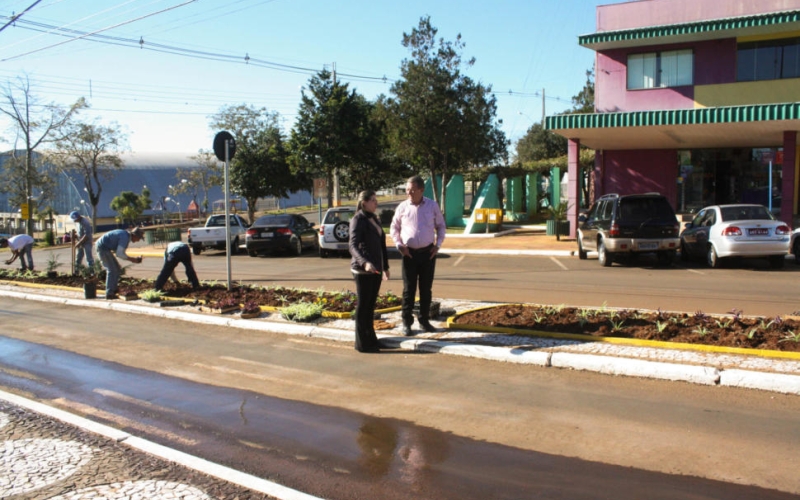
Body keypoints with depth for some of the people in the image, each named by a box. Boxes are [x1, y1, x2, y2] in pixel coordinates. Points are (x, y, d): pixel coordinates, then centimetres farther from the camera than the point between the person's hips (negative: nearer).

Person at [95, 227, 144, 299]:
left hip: (103, 248, 10)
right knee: (111, 270, -12)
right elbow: (119, 254, -28)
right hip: (102, 248, -10)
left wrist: (133, 259, 2)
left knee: (117, 269, 11)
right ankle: (109, 293, -12)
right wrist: (132, 259, -20)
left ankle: (113, 290, 16)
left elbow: (122, 252, 14)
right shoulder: (125, 237, -22)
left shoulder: (126, 235, 8)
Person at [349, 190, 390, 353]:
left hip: (375, 269, 8)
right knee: (363, 305, -1)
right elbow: (353, 246, -22)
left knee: (371, 305, 14)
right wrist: (364, 262, -38)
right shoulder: (358, 220, -11)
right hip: (363, 269, -8)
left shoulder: (374, 219, 15)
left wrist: (385, 266, 22)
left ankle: (370, 339, 23)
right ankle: (362, 343, 6)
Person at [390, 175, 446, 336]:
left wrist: (438, 244, 0)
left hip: (428, 252, 1)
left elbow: (441, 226, 10)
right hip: (410, 253, -1)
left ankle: (424, 320, 21)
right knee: (409, 289, 1)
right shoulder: (403, 207, -2)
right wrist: (399, 245, -3)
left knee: (426, 288, 9)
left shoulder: (432, 205, 0)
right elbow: (394, 228, 9)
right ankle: (407, 322, 9)